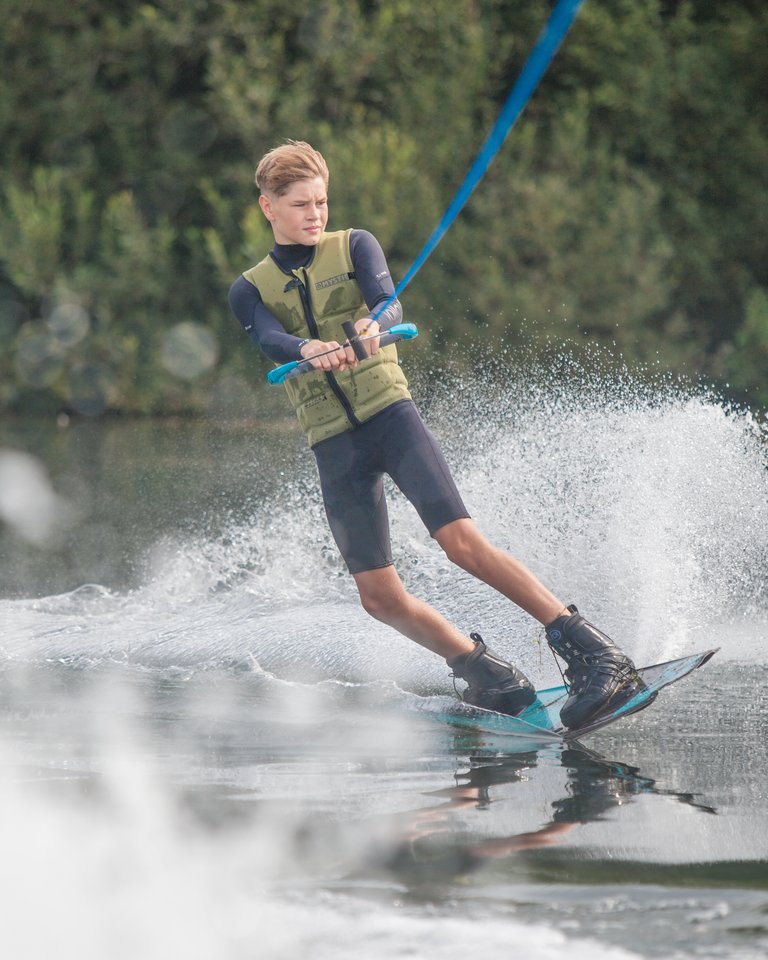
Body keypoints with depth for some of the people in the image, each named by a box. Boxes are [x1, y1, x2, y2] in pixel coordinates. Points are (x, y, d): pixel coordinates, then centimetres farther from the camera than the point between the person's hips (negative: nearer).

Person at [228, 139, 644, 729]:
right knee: (380, 596, -5)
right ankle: (489, 675, 12)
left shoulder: (355, 247, 8)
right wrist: (309, 349, -36)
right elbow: (270, 339, -12)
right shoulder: (250, 291, 10)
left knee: (462, 541, -20)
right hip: (333, 444, 3)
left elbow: (389, 303, -12)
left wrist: (372, 324, -37)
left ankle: (594, 656, -23)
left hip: (390, 411, -3)